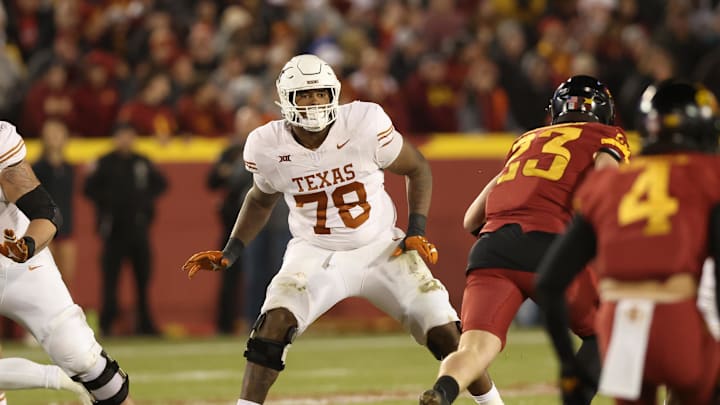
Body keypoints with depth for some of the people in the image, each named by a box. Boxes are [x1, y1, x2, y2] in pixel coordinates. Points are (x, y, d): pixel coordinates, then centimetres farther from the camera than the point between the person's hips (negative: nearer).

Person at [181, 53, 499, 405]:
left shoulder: (365, 123, -19)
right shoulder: (268, 147, -11)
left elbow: (417, 170, -1)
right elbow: (261, 200, 12)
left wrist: (416, 231, -9)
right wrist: (230, 253, 4)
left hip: (380, 248, 0)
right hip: (315, 254, 0)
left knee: (444, 332, -8)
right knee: (275, 322, -26)